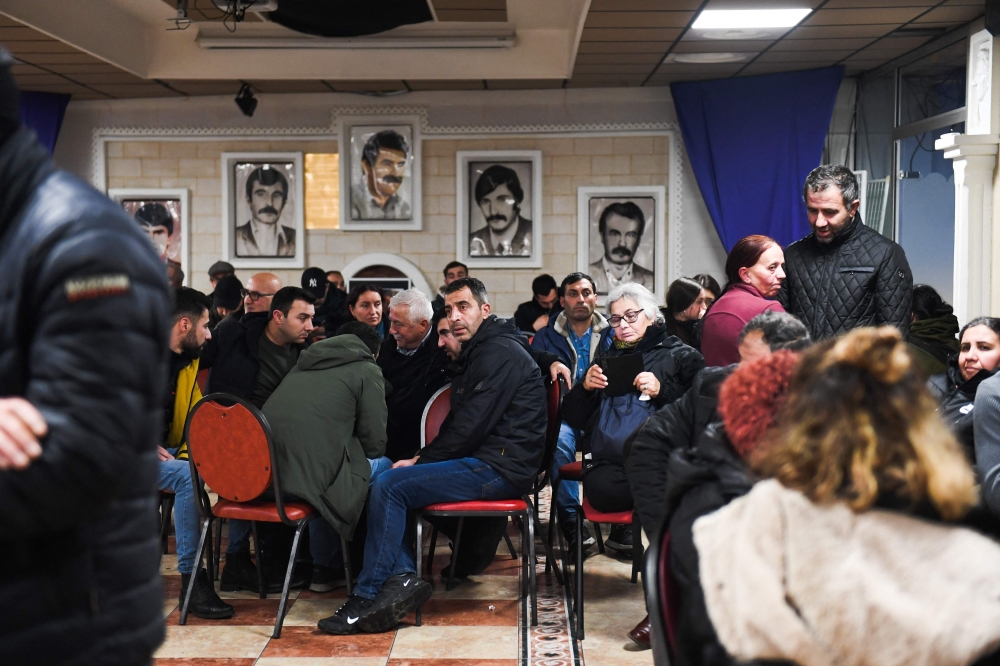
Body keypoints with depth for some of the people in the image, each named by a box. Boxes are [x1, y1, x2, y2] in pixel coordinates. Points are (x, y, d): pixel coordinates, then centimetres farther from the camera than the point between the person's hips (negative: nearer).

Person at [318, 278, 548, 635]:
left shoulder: (500, 352, -12)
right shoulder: (478, 351, 21)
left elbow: (471, 426, -19)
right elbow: (459, 419, 19)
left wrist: (421, 460, -9)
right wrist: (422, 458, 3)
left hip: (501, 468, -11)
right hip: (485, 461, 11)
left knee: (389, 485, -18)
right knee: (385, 480, 5)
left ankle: (367, 597, -12)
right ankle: (403, 576, -9)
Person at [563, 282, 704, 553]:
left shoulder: (680, 355, 18)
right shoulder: (607, 359, 30)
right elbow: (573, 418, 23)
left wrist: (663, 390, -10)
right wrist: (585, 387, 4)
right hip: (608, 461, 3)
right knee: (601, 488, -34)